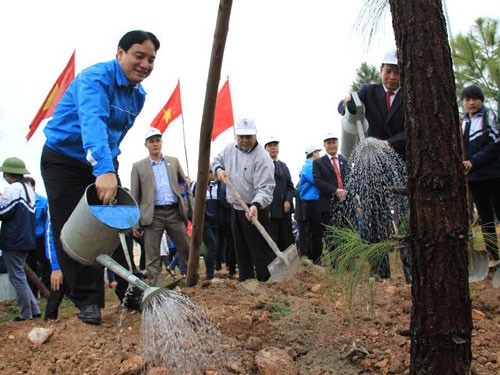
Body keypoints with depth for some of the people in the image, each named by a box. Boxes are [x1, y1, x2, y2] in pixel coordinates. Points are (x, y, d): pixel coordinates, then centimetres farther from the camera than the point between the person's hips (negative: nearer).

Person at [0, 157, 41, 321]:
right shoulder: (29, 190, 15)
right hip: (27, 239, 9)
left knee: (17, 277, -2)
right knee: (20, 275, 17)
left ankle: (26, 313, 1)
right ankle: (34, 309, 14)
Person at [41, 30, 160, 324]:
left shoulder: (139, 95, 2)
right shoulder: (96, 78, -25)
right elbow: (93, 122, -43)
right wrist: (103, 170, -56)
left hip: (104, 163, 7)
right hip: (64, 160, -6)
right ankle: (87, 300, 2)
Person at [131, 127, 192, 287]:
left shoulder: (173, 161, 14)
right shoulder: (138, 166, 7)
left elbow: (185, 185, 16)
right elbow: (134, 196, 5)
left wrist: (192, 208, 8)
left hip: (174, 212, 2)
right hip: (153, 215, -2)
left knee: (188, 251, 4)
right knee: (152, 258, 0)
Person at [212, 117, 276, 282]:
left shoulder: (262, 157, -21)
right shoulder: (230, 148, 2)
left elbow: (265, 188, -27)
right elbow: (217, 160, 22)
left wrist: (255, 205, -44)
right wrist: (219, 169, 0)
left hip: (255, 210, -8)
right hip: (236, 208, 8)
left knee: (260, 249, -8)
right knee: (241, 249, 18)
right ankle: (245, 280, 31)